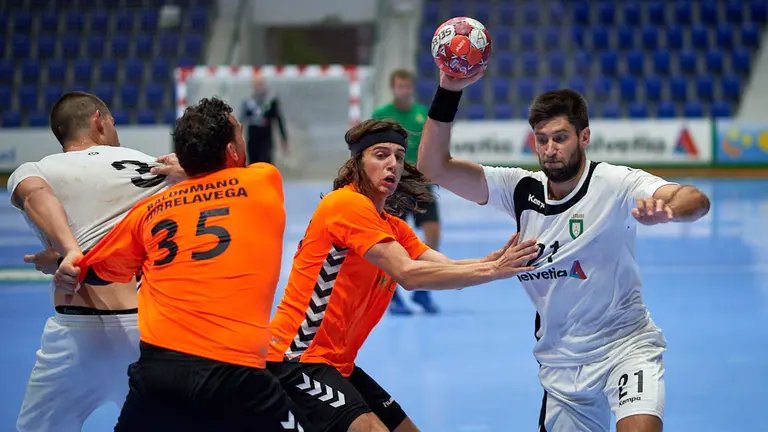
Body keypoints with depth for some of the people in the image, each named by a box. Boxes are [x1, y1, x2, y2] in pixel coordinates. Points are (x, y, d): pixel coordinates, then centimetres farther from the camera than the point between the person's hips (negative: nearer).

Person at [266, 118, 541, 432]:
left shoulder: (393, 227, 13)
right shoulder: (348, 205, -15)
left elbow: (447, 268, -1)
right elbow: (408, 274, -24)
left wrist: (496, 260, -20)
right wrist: (490, 270, -24)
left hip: (338, 363, 10)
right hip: (297, 358, -10)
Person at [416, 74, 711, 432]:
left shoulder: (614, 184, -14)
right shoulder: (521, 189, -1)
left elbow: (696, 201, -29)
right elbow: (433, 167, -5)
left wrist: (665, 209, -54)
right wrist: (448, 93, -18)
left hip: (626, 346, -5)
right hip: (560, 363, 5)